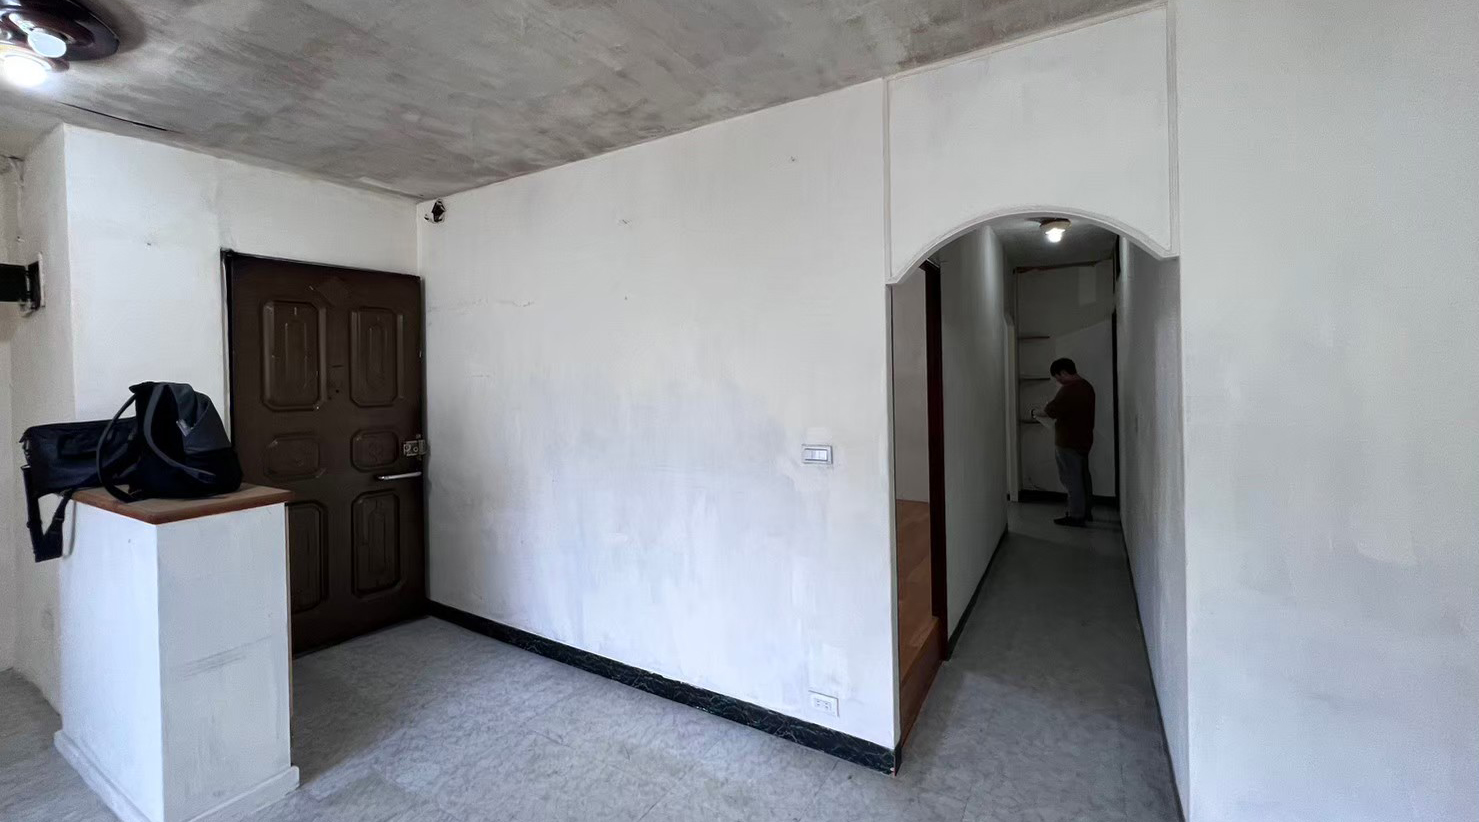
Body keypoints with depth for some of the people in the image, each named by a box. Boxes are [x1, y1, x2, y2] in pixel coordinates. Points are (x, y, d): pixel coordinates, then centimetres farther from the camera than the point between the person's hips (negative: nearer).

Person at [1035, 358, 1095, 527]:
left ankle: (1076, 516, 4)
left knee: (1072, 478, -2)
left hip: (1069, 442, -10)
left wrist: (1039, 412, -2)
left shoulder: (1069, 389, -22)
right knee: (1083, 476, 17)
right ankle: (1086, 511, 28)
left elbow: (1050, 410, -21)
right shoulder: (1086, 386, 9)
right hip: (1084, 439, 10)